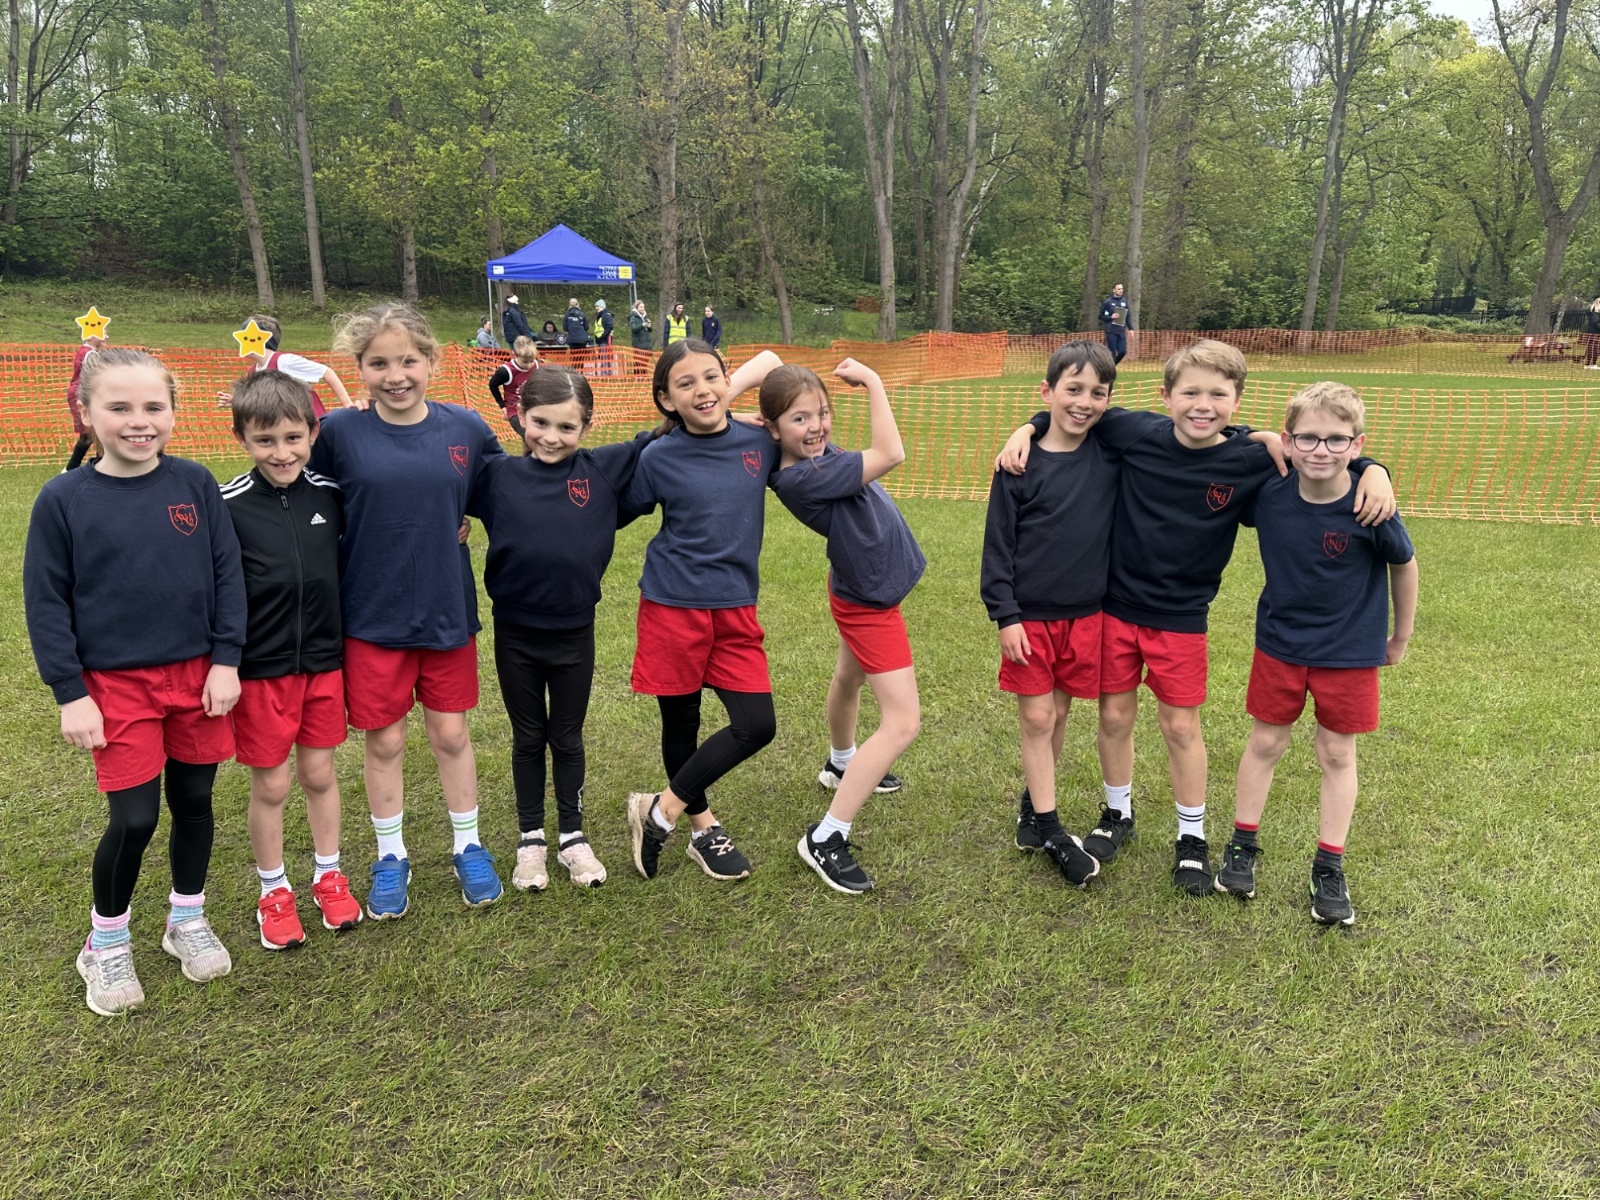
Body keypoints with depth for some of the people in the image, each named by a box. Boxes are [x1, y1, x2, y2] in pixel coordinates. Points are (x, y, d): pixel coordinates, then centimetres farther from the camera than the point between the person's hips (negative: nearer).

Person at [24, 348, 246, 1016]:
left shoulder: (194, 484, -3)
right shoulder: (64, 499, -7)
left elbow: (227, 575, 1)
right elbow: (46, 603, -4)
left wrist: (226, 661, -3)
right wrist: (70, 695, -6)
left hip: (198, 675, 2)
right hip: (116, 684, -2)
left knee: (194, 801, 13)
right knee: (134, 818, -1)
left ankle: (187, 919, 35)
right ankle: (106, 942, 24)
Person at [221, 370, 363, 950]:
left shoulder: (330, 494, -2)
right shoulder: (228, 506, -11)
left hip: (323, 660, 3)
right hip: (260, 668, -2)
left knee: (319, 773, 15)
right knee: (270, 784, 9)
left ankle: (328, 875, 33)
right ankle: (274, 890, 28)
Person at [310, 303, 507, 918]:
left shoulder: (466, 429, -3)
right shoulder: (338, 433, -9)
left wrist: (455, 529, 0)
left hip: (448, 612, 1)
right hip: (371, 615, -1)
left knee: (451, 733, 13)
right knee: (383, 740, 10)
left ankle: (468, 846, 31)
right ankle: (391, 857, 29)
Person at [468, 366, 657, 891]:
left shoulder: (605, 469, -5)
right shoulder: (496, 473, -5)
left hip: (575, 631, 0)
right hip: (515, 632, 0)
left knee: (567, 738, 16)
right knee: (528, 738, 16)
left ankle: (573, 835, 32)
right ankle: (531, 838, 31)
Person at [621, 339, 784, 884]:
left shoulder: (758, 443, -2)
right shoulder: (658, 458, -8)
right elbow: (618, 511, 4)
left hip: (736, 610, 3)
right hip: (673, 607, -3)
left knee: (757, 725, -1)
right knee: (680, 725, 9)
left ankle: (662, 810, 16)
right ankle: (702, 826, 32)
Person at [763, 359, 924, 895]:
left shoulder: (817, 453, -7)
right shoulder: (800, 479, -32)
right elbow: (891, 455, -35)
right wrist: (872, 382, -27)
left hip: (860, 588, 10)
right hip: (869, 601, -10)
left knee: (850, 676, 32)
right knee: (902, 721, -12)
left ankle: (842, 765, 61)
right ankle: (826, 839, -8)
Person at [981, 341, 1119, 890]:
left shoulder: (1113, 452, -3)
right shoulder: (1021, 464, -9)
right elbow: (998, 545, -6)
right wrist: (1005, 616, -10)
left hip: (1085, 612, 3)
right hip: (1030, 615, -3)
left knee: (1060, 712, 14)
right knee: (1036, 717, 4)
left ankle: (1033, 802, 33)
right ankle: (1049, 828, 16)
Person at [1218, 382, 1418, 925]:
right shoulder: (1268, 496, -16)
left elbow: (1404, 565, -4)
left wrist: (1401, 636, 5)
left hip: (1349, 651, -2)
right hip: (1279, 644, 2)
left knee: (1337, 755, 10)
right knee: (1264, 743, 12)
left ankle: (1329, 867, 23)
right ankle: (1241, 846, 28)